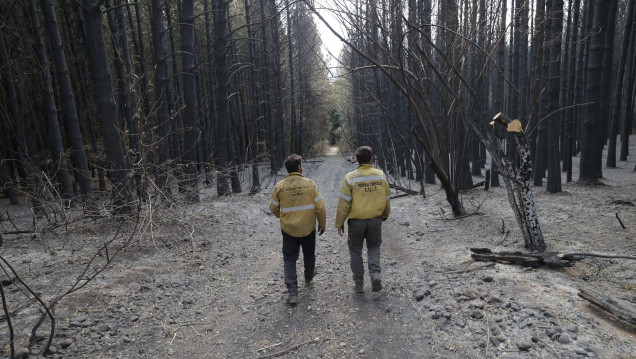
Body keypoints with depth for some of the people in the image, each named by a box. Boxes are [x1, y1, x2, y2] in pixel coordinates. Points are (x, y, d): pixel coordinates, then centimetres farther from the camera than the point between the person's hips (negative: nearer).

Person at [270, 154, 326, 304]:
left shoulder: (279, 186, -9)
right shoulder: (309, 184, -12)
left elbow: (273, 208, 3)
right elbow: (320, 207, -10)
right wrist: (322, 225, 5)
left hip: (288, 229, 0)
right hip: (308, 229, 0)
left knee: (290, 259, 11)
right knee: (309, 254, 25)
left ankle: (292, 292, 7)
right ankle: (309, 276, 50)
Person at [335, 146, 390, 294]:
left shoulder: (350, 178, -13)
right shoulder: (380, 175, -3)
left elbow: (344, 203, -12)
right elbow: (386, 199, 6)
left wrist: (339, 223, -2)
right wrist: (384, 216, 23)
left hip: (356, 221, -2)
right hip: (375, 220, 3)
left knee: (355, 250, 14)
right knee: (373, 247, 24)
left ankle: (359, 284, 20)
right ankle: (375, 273, 3)